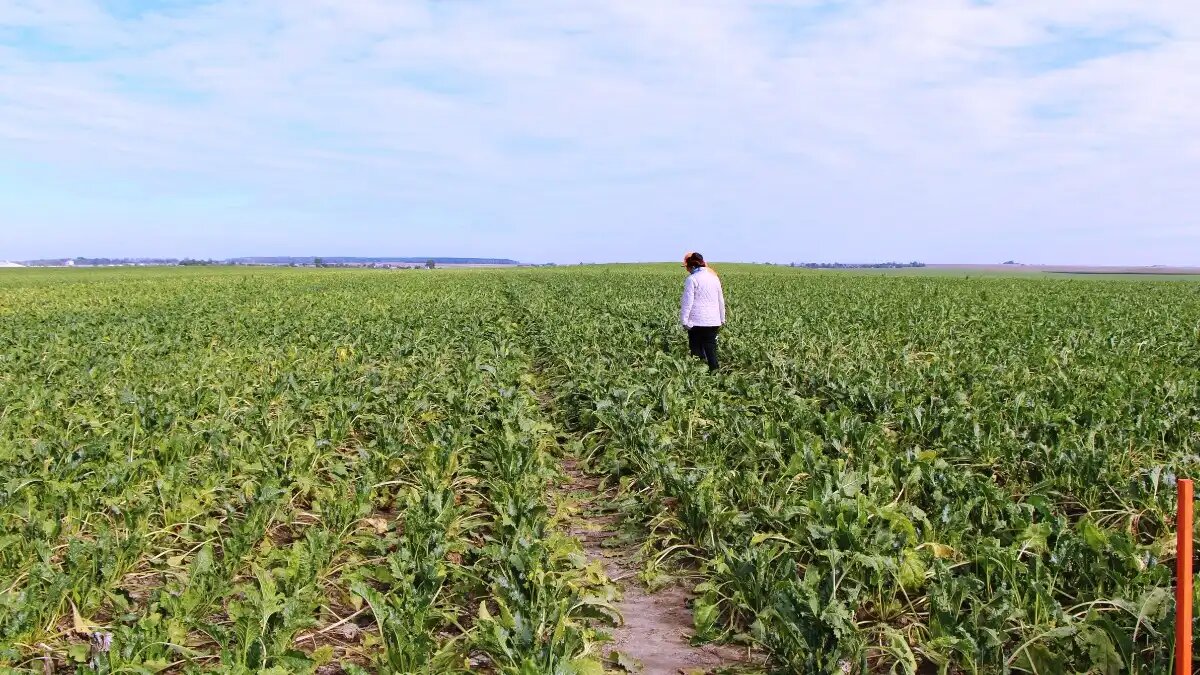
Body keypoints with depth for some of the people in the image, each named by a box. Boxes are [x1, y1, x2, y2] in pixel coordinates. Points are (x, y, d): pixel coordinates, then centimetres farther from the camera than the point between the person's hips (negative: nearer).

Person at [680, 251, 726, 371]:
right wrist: (722, 319, 26)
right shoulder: (714, 277, 11)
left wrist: (684, 320, -8)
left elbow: (687, 302, -12)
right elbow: (721, 300, 18)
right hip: (713, 321, 5)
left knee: (697, 351, 2)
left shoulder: (692, 279, -9)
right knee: (711, 349, 7)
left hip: (697, 322, -5)